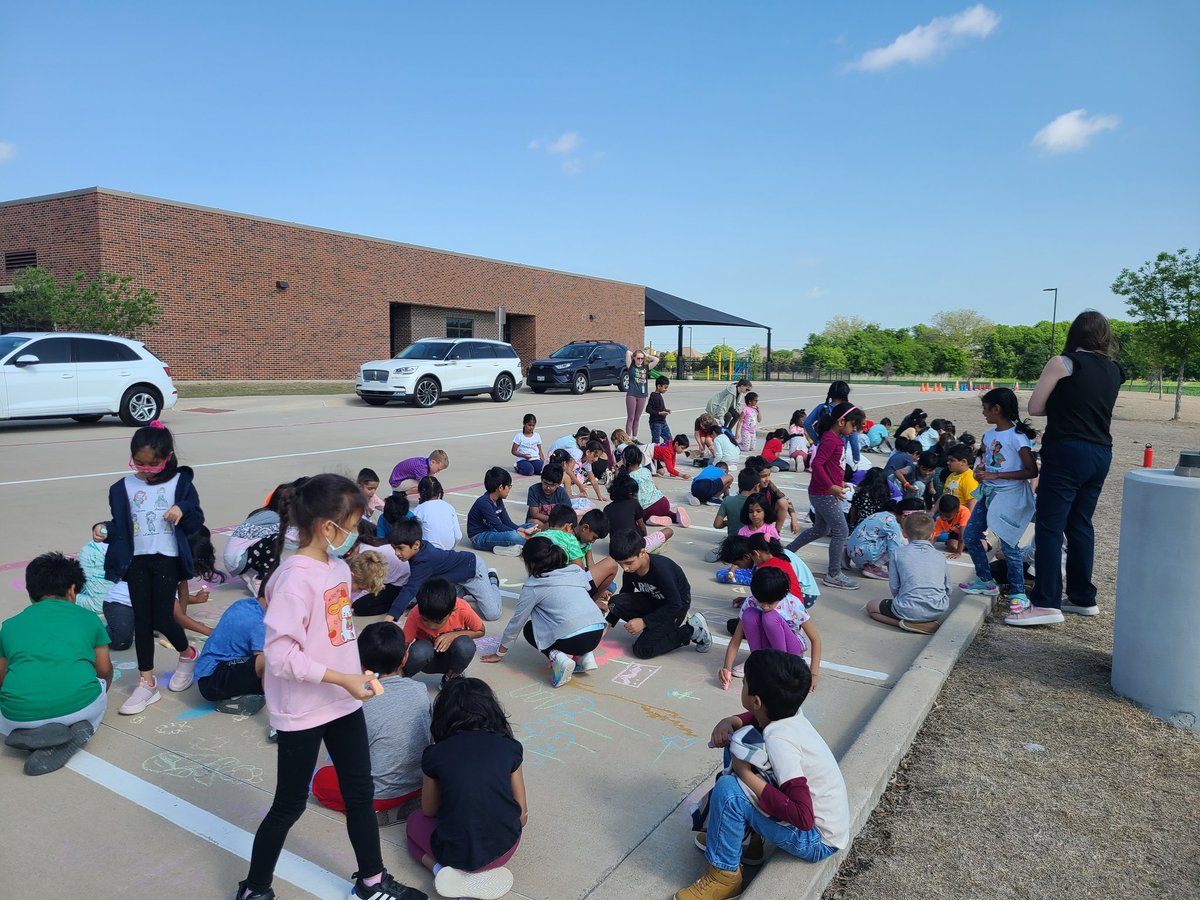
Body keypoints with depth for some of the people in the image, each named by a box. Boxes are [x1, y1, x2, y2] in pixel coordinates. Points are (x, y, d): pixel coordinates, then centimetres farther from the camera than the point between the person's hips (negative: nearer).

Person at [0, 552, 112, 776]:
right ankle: (71, 736, 2)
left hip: (22, 715, 1)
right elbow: (105, 671, 25)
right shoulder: (87, 617, 14)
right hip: (80, 705, -1)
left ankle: (33, 734, 2)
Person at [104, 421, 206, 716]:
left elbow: (196, 520, -1)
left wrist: (183, 509, -19)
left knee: (162, 619, -4)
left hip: (167, 558, -3)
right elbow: (119, 525, 11)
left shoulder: (180, 482, -2)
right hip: (136, 560, 3)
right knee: (141, 620, 6)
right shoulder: (124, 487, 5)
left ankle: (187, 654, 28)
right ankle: (146, 683, 15)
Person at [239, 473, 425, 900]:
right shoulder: (296, 577, -24)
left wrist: (355, 676, 12)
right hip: (303, 711, -7)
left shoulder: (338, 566, 1)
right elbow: (280, 652, -26)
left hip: (343, 702, 8)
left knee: (360, 793, 17)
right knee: (289, 806, 11)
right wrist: (343, 679, -24)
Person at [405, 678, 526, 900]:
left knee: (415, 822, 30)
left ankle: (441, 869, 2)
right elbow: (521, 812, 3)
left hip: (455, 853, -1)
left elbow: (429, 811, 11)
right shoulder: (509, 747, -4)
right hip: (504, 849, 1)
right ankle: (484, 872, 8)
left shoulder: (435, 754, -5)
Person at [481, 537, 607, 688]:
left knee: (529, 629, 24)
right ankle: (585, 655, 15)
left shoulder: (533, 587, 4)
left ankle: (557, 657, -1)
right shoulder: (576, 571, 16)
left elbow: (516, 622, 11)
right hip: (598, 633, 5)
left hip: (573, 640, -5)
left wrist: (500, 653, 26)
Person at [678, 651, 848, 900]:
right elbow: (758, 717, 14)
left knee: (728, 789, -24)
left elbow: (803, 818, -35)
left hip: (817, 841, -8)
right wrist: (731, 721, -8)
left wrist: (746, 774, -28)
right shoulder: (786, 712, -10)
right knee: (737, 747, 7)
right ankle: (751, 839, 18)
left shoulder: (779, 741, -31)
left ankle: (724, 875, -1)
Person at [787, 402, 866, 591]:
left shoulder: (833, 438, 12)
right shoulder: (831, 440, -19)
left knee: (820, 529, 22)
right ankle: (833, 575, 3)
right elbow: (816, 464, -28)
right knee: (841, 531, -4)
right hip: (824, 494, -10)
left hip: (822, 493, 10)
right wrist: (831, 486, -29)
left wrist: (839, 482, 18)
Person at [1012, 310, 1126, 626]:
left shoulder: (1062, 363, -8)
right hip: (1101, 454, 7)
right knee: (1080, 524, 15)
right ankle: (1083, 597, 22)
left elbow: (1035, 407, -8)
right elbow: (1100, 410, 17)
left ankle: (1046, 603, -8)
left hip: (1067, 452, -7)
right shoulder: (1113, 371, 11)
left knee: (1049, 526, -6)